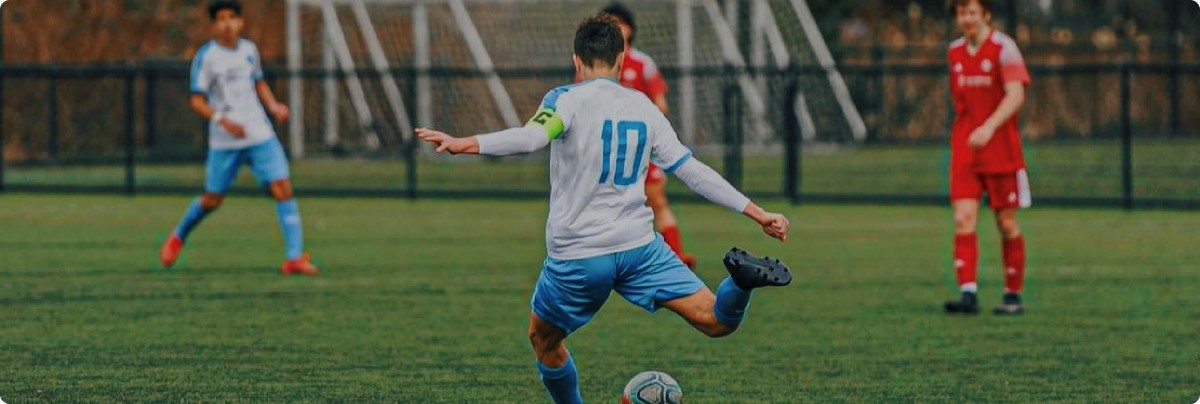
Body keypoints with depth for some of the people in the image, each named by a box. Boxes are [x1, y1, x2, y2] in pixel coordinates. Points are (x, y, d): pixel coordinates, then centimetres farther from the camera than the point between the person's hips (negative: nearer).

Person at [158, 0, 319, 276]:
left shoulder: (249, 50, 8)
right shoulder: (206, 57, -8)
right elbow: (197, 102, -10)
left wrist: (273, 106, 6)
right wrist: (223, 120, -25)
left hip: (260, 136, 4)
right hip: (224, 141, -4)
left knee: (283, 189, -13)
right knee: (212, 200, 7)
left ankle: (294, 257, -16)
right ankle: (178, 237, 37)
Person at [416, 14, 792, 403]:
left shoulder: (568, 99, -4)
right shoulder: (645, 108, 11)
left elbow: (532, 137, -25)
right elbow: (691, 170, 12)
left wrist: (465, 145, -35)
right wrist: (756, 212, 18)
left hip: (576, 258, -3)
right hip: (639, 247, 3)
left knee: (543, 339, 22)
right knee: (718, 322, -3)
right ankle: (742, 279, -33)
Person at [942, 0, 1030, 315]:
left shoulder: (1003, 49, -8)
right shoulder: (955, 52, 10)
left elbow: (1016, 95, -20)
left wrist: (989, 127, -33)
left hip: (1000, 150, -4)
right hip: (964, 149, 4)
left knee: (1007, 224, 3)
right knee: (963, 219, -11)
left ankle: (1013, 296, 14)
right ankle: (968, 293, -17)